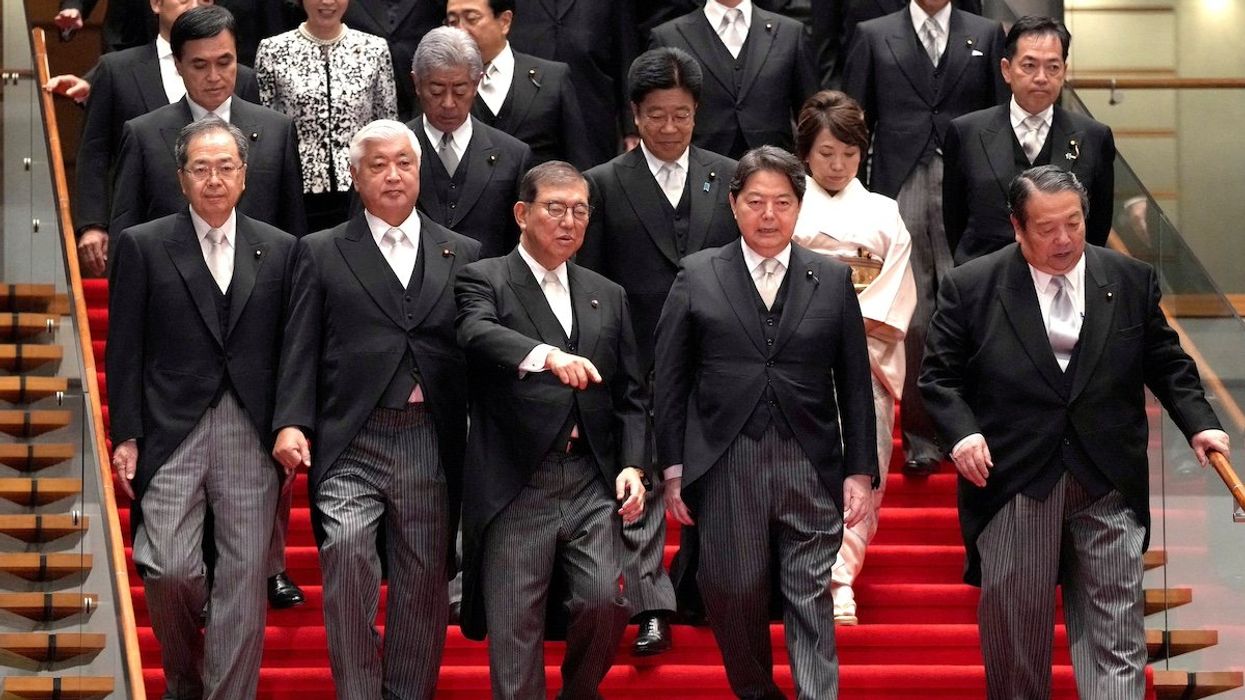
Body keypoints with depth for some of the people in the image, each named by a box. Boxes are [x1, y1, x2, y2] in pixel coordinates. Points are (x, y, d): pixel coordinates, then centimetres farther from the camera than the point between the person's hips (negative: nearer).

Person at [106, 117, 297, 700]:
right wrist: (125, 437, -3)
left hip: (253, 438, 2)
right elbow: (124, 352, 3)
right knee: (170, 570, -8)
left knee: (245, 579, 0)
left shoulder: (279, 250, 9)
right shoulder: (142, 246, 4)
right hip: (171, 433, -2)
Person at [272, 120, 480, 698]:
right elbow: (301, 347, 3)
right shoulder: (322, 253, 9)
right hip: (351, 442, -2)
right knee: (347, 549, -21)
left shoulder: (461, 255, 14)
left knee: (424, 579, 5)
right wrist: (291, 423, -11)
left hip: (431, 444, 2)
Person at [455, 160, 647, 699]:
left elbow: (629, 395, 18)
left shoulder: (608, 296, 19)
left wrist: (632, 465, 2)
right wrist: (546, 354, -38)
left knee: (604, 602, -9)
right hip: (516, 486, -4)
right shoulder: (484, 281, 3)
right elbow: (479, 334, -20)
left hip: (592, 481, 4)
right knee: (514, 628, -2)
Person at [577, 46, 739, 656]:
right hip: (638, 365, -2)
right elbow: (587, 283, 1)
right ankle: (652, 609, 1)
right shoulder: (605, 185, 0)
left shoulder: (728, 178, 6)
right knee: (640, 488, -2)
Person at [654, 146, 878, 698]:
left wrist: (861, 472, 3)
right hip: (726, 470, 0)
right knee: (734, 598, 3)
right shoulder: (696, 276, 5)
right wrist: (673, 470, 1)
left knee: (811, 602, 0)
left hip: (810, 469, 0)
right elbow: (670, 381, 5)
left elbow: (855, 384, 8)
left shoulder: (833, 280, 8)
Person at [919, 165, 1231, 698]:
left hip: (1109, 486, 1)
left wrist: (1198, 423, -2)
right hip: (1013, 483, -1)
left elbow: (1166, 365, 13)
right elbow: (940, 376, 3)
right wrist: (961, 432, -15)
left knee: (1116, 639, -3)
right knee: (1015, 637, 7)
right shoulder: (971, 286, 0)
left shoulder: (1132, 281, 5)